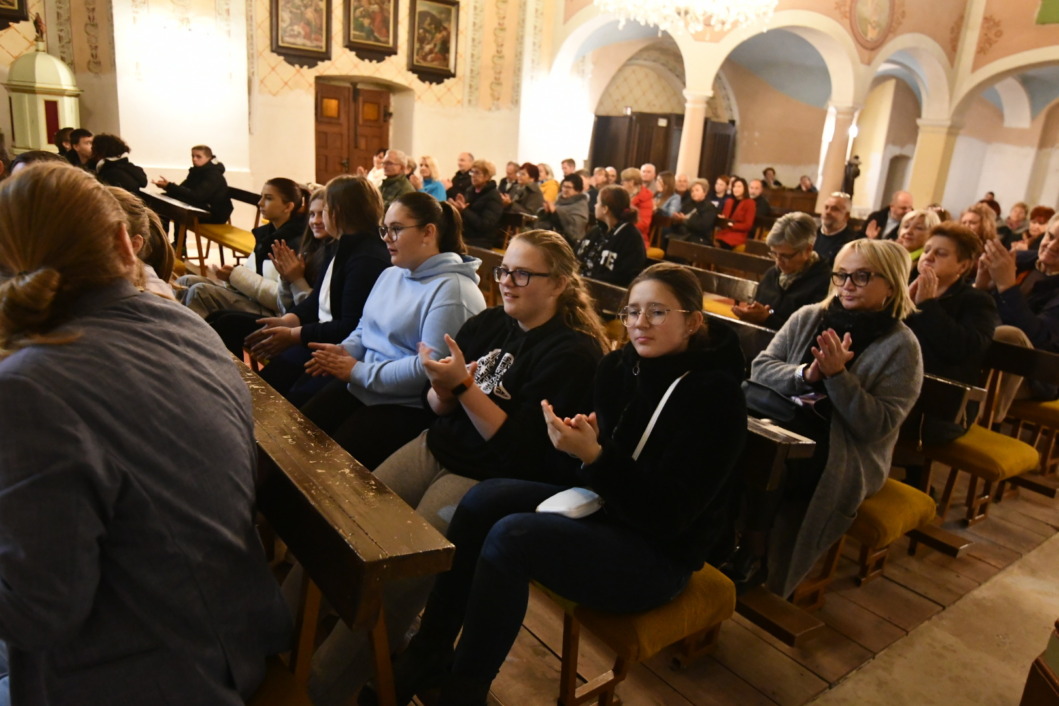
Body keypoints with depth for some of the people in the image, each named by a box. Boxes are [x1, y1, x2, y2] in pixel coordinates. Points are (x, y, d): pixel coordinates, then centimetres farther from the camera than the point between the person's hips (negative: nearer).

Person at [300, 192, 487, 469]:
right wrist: (344, 351, -3)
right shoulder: (390, 274, 13)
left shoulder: (453, 290, -17)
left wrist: (357, 371, -19)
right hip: (358, 385, 9)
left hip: (409, 405, -8)